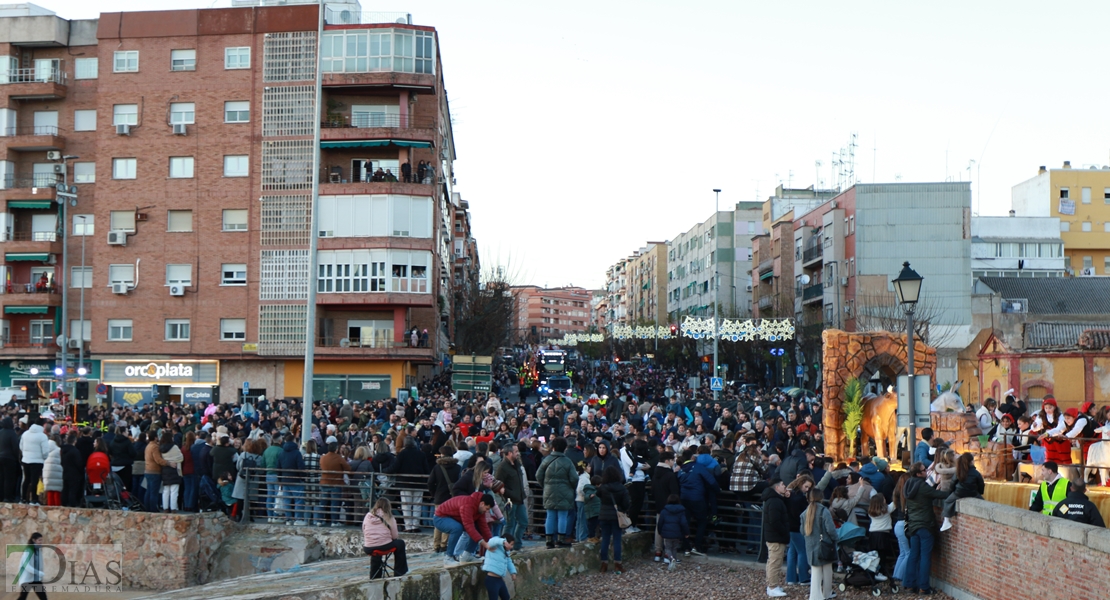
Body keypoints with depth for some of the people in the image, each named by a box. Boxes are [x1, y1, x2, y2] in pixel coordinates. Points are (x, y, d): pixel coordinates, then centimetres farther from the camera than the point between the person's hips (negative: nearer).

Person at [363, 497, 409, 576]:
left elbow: (364, 533, 9)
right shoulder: (389, 517, -3)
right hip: (384, 546, -4)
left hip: (368, 549, 4)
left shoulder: (368, 516, 6)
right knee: (400, 543, 24)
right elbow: (395, 536, 0)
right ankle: (399, 573, 30)